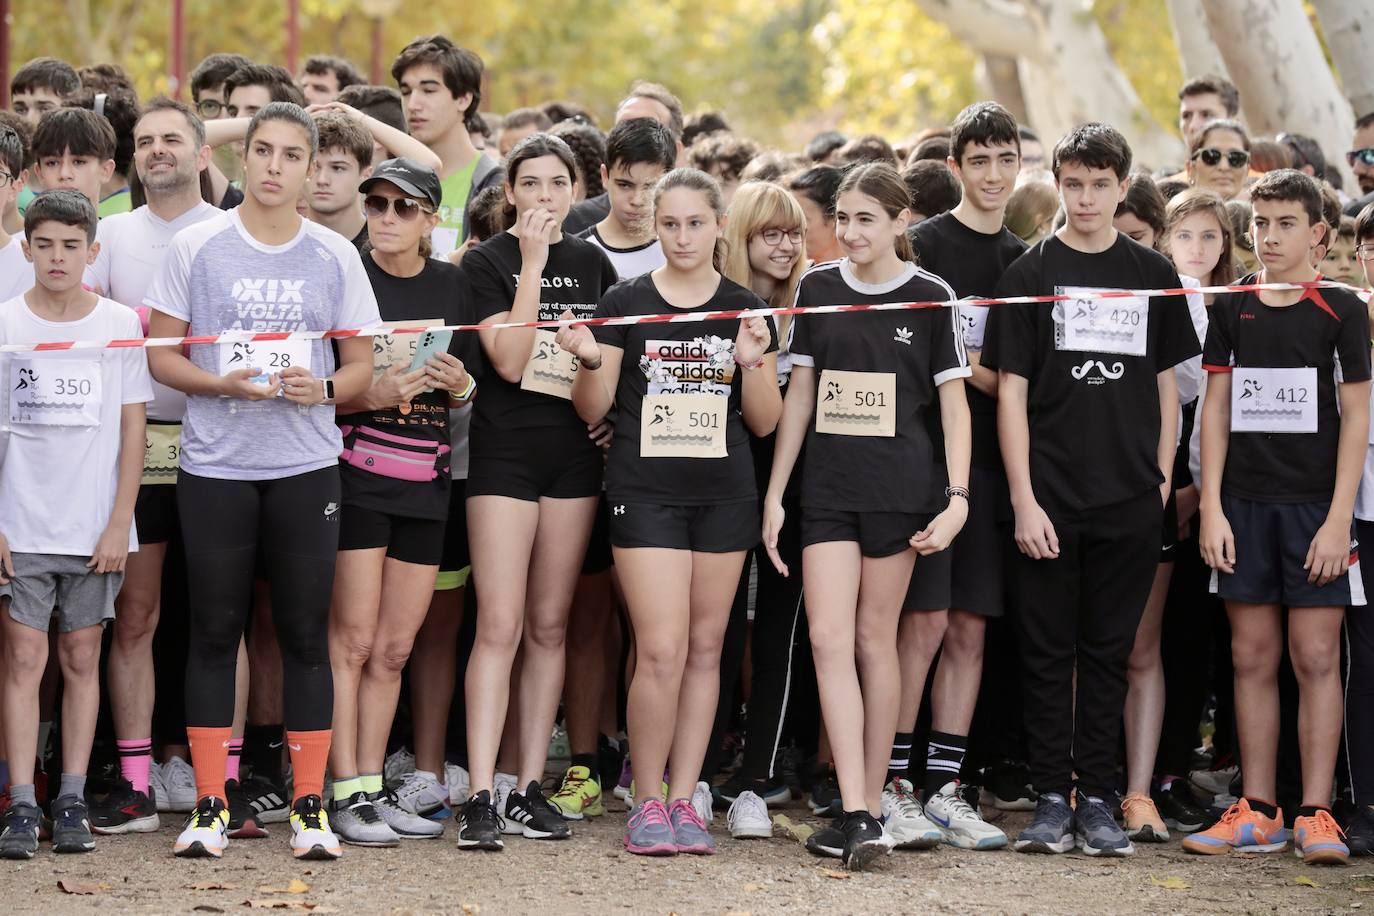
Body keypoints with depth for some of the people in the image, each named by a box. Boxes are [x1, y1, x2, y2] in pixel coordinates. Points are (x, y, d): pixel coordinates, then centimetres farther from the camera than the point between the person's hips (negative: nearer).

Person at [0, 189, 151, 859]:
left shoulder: (121, 325, 2)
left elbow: (132, 431, 4)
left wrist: (119, 524, -3)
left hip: (95, 528, 1)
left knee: (81, 660, 5)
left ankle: (72, 802, 9)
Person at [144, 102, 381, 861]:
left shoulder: (335, 256, 6)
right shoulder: (195, 247, 2)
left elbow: (362, 366, 10)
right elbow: (161, 354, 3)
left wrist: (323, 388, -12)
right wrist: (223, 384, -15)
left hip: (306, 466, 1)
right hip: (214, 464, -1)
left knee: (305, 633, 1)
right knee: (215, 632, 1)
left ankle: (310, 807, 7)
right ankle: (209, 806, 7)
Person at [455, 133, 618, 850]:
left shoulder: (592, 264, 10)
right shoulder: (487, 262, -3)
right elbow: (509, 361, -14)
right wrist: (532, 268, -17)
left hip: (574, 452, 5)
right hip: (505, 449, -4)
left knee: (550, 626, 6)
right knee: (500, 625, -11)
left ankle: (530, 787, 11)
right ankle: (481, 798, -13)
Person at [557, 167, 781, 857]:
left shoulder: (745, 310, 7)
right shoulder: (625, 305, 1)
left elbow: (764, 423, 8)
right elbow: (592, 411, 4)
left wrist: (753, 361, -10)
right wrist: (590, 361, -16)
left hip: (723, 496, 3)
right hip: (645, 493, -3)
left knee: (705, 649, 4)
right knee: (662, 651, -11)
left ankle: (683, 800, 11)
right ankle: (646, 803, 0)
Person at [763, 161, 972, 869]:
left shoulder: (930, 298, -2)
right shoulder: (818, 287, 7)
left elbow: (954, 405, 1)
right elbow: (799, 393, 11)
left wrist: (957, 499, -8)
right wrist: (774, 493, 8)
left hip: (898, 487, -3)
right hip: (827, 487, 3)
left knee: (875, 640, 2)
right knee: (829, 639, -9)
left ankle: (870, 807, 12)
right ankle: (857, 817, -14)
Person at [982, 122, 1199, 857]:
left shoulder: (1154, 277, 8)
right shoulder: (1030, 274, 1)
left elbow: (1166, 385, 13)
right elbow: (1010, 392, -1)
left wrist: (1162, 479, 4)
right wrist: (1024, 499, -8)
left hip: (1129, 500, 2)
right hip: (1050, 499, -2)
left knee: (1108, 650, 6)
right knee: (1048, 651, 2)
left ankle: (1096, 799, 11)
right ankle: (1051, 798, 8)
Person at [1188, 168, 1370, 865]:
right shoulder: (1232, 308, 9)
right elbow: (1216, 408, 9)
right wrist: (1211, 508, 1)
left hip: (1315, 504, -3)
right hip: (1244, 502, 3)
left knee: (1316, 657, -4)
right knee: (1252, 657, 5)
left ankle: (1315, 815, -1)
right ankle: (1257, 813, 9)